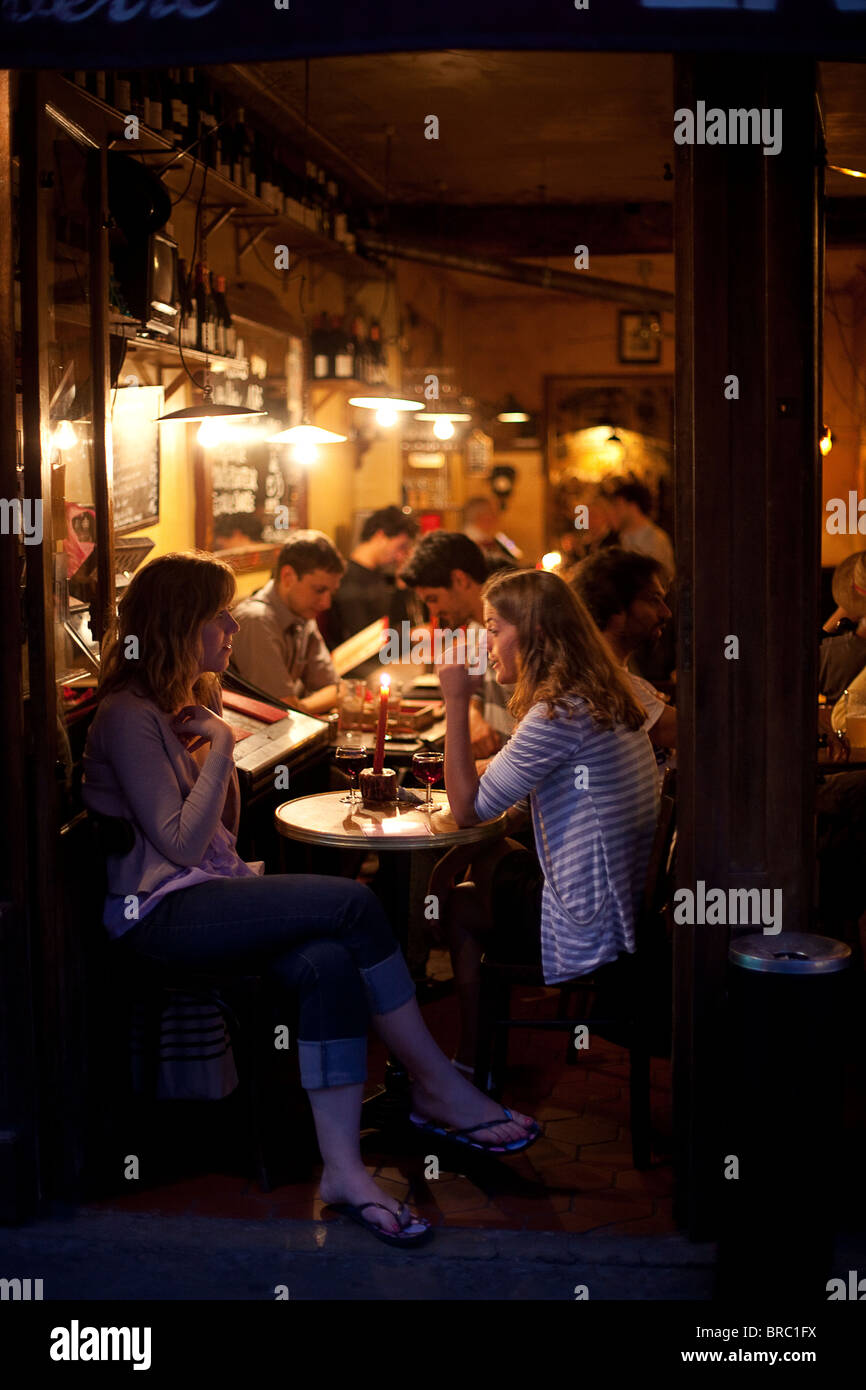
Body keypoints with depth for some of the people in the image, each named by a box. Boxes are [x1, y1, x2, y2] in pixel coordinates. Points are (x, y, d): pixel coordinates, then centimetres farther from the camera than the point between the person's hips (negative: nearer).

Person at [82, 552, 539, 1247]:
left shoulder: (191, 700, 19)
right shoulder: (129, 714, -10)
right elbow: (181, 843, -16)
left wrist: (217, 737, 6)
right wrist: (220, 747, -10)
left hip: (211, 890, 9)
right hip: (161, 912, -9)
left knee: (328, 965, -24)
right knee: (355, 903, -24)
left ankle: (342, 1166, -26)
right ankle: (438, 1085, -12)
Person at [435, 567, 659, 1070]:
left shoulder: (560, 715, -21)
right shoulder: (606, 699, 8)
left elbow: (469, 808, -17)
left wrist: (457, 702, -16)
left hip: (587, 931, -9)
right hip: (628, 909, 9)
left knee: (456, 905, 12)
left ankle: (471, 1064, 27)